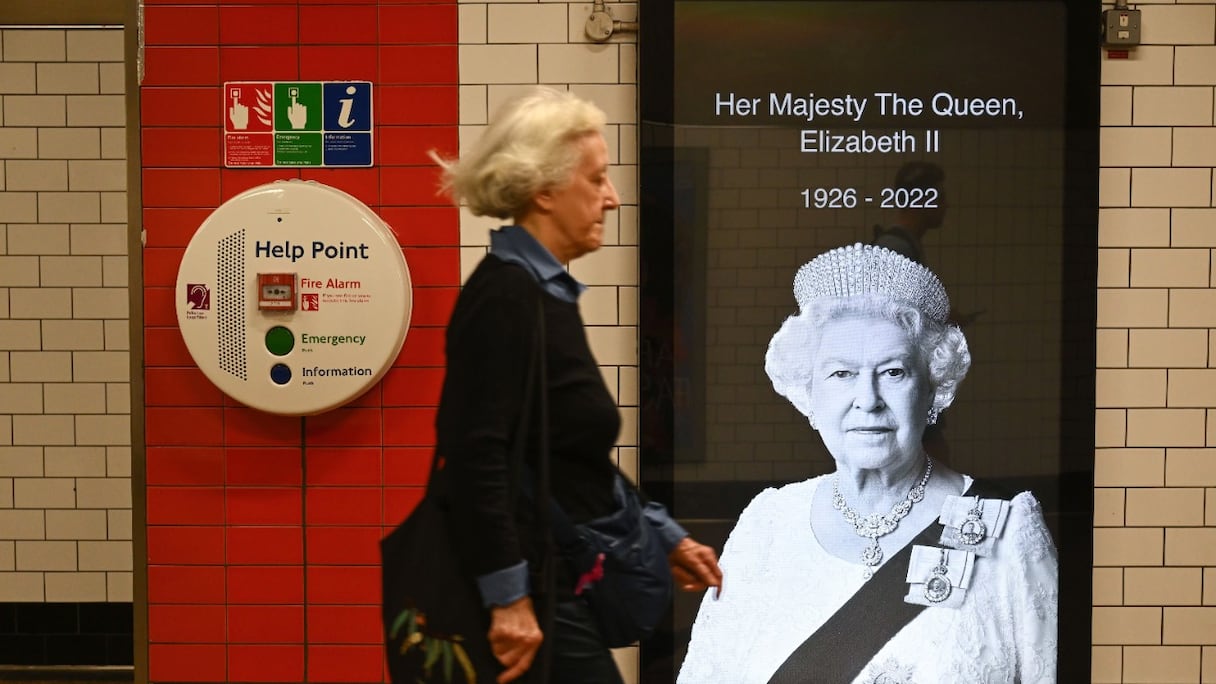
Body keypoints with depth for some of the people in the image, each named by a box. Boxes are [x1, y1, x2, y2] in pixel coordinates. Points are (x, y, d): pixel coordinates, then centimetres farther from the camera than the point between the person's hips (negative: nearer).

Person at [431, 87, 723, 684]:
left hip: (555, 585, 9)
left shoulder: (548, 293, 14)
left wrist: (665, 539, 22)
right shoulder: (505, 293, -16)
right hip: (525, 595, -9)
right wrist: (509, 600, -25)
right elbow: (477, 452, -24)